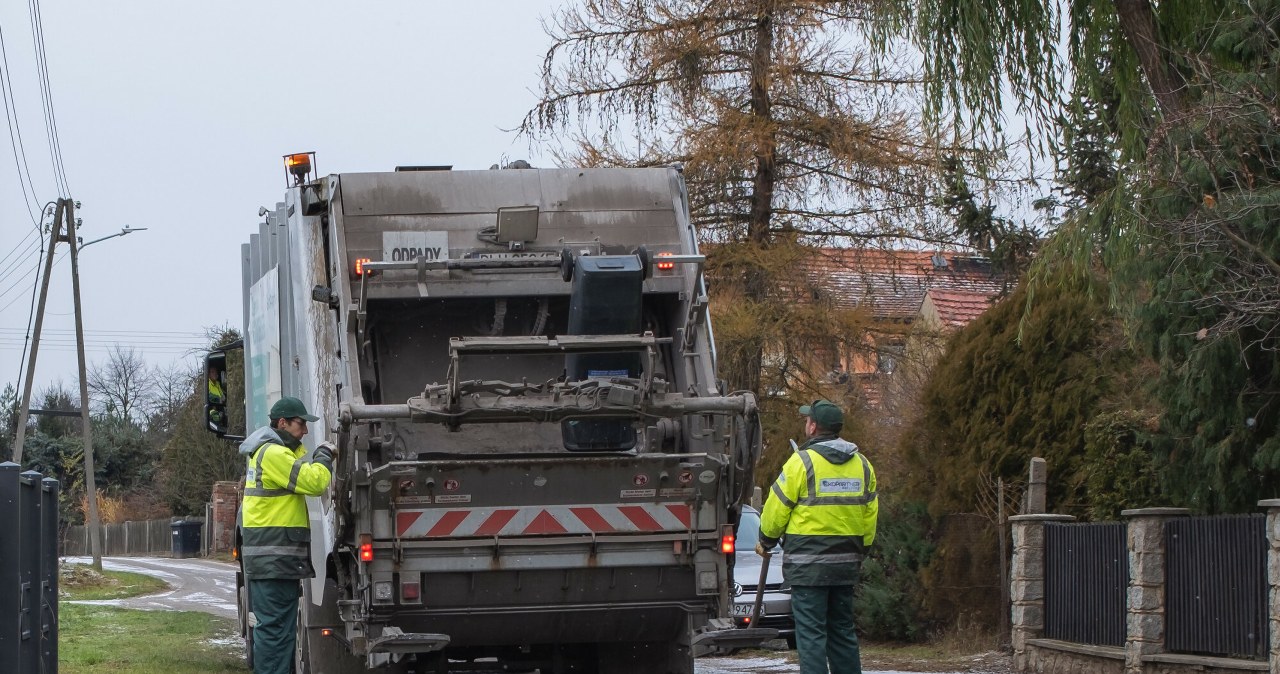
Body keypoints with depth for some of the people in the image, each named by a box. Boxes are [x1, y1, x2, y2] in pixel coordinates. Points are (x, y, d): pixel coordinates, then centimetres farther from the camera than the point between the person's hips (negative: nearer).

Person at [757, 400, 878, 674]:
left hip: (808, 563, -6)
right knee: (843, 631, 14)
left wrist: (766, 541, 11)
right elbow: (870, 513, 14)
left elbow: (777, 507, -5)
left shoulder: (802, 461, -11)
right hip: (846, 563, 6)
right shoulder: (861, 464, 9)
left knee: (811, 632, -5)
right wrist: (861, 550, 26)